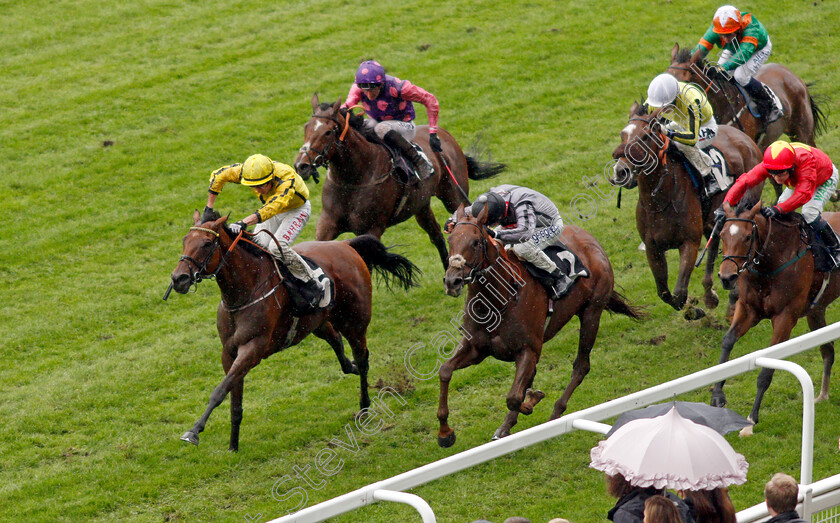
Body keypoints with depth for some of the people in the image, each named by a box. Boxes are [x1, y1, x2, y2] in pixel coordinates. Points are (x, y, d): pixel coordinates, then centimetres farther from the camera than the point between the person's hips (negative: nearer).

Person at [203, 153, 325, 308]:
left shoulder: (287, 178, -41)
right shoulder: (246, 171, -26)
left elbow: (272, 208, -54)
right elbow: (218, 175, -12)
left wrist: (244, 223, -66)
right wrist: (209, 209, -15)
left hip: (297, 209, -6)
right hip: (272, 211, 6)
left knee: (277, 247, -25)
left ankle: (314, 286, -14)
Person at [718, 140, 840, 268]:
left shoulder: (805, 160, -47)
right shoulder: (768, 165, -34)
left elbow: (804, 193, -55)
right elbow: (744, 182, -40)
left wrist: (778, 209, -66)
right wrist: (726, 205, -55)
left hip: (826, 179, -5)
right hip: (797, 180, 5)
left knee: (810, 212, -23)